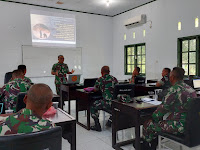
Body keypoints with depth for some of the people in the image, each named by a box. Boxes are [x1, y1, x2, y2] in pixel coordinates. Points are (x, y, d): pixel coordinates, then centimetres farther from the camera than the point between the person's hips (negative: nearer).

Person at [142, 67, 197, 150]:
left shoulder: (174, 89, -20)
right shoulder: (190, 88, 9)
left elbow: (163, 108, -16)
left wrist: (153, 118, 2)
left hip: (180, 126, -10)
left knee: (148, 125, 4)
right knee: (160, 122, 26)